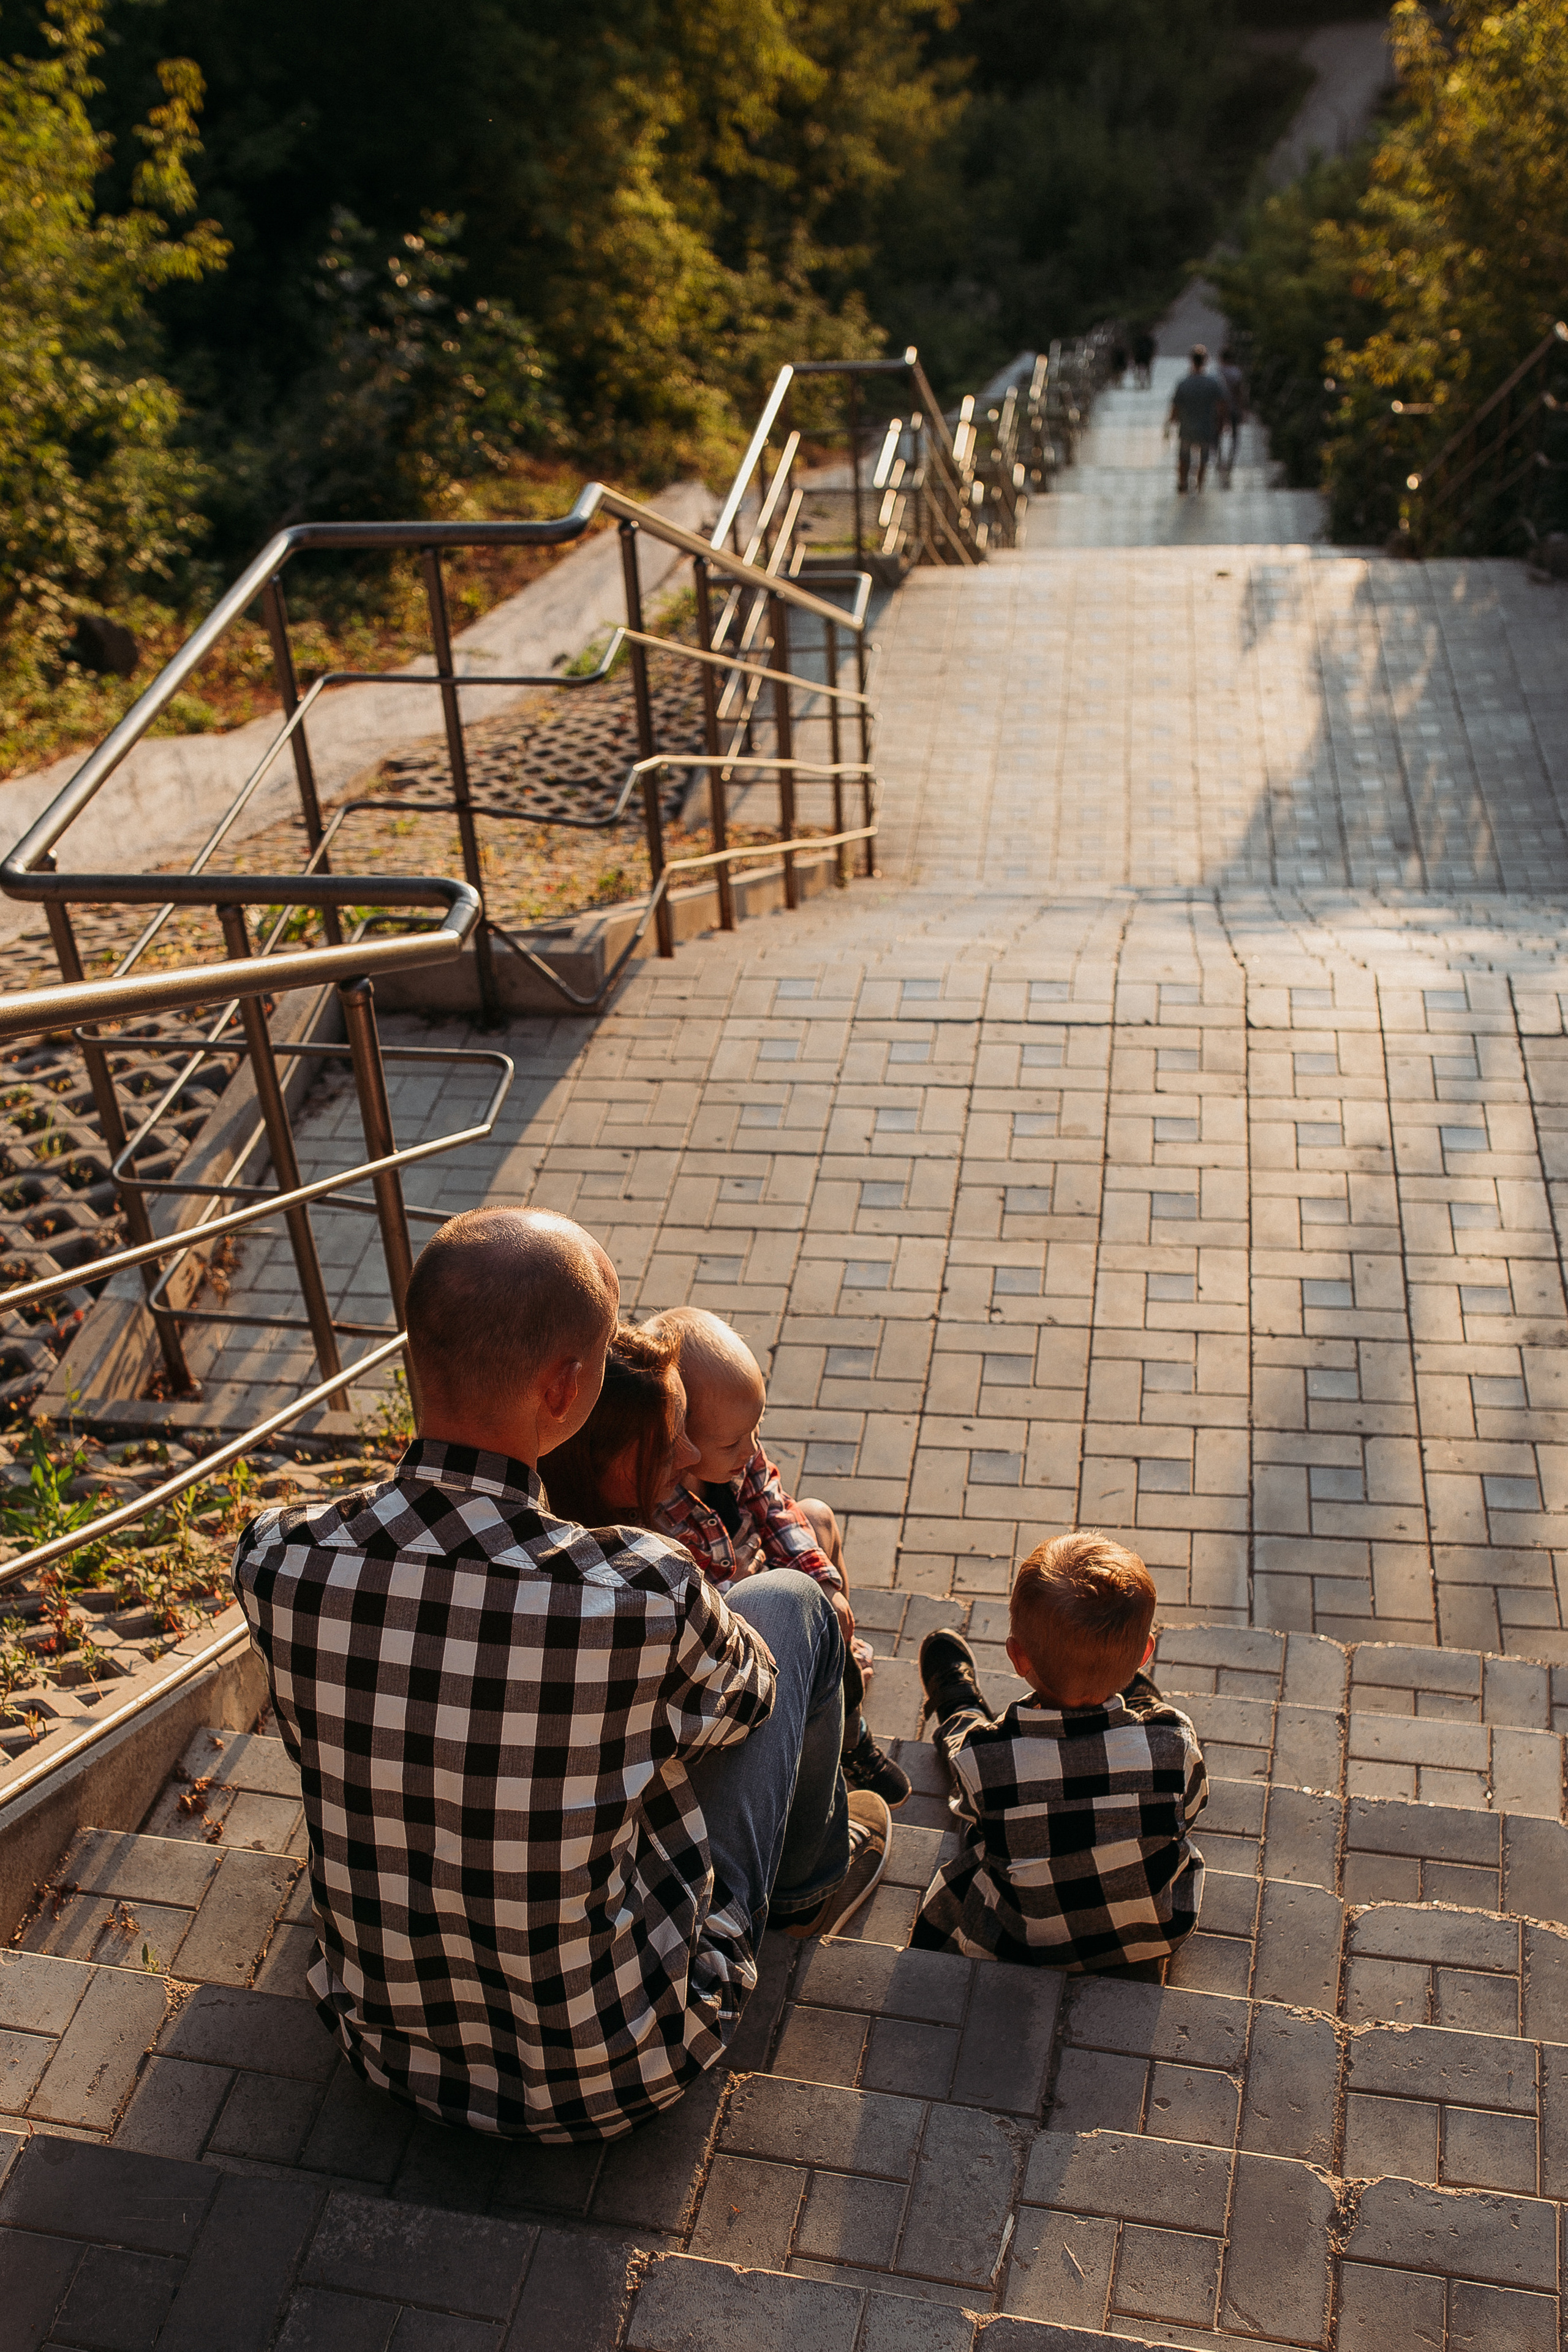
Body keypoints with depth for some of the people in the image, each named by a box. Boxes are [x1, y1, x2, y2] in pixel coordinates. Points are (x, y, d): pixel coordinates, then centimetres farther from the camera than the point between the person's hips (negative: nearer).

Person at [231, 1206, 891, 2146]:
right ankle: (811, 1873, 39)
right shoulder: (645, 1595, -33)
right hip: (614, 2074, -4)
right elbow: (744, 1694, -8)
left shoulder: (276, 1561, -21)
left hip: (392, 2047, 4)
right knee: (791, 1603, 8)